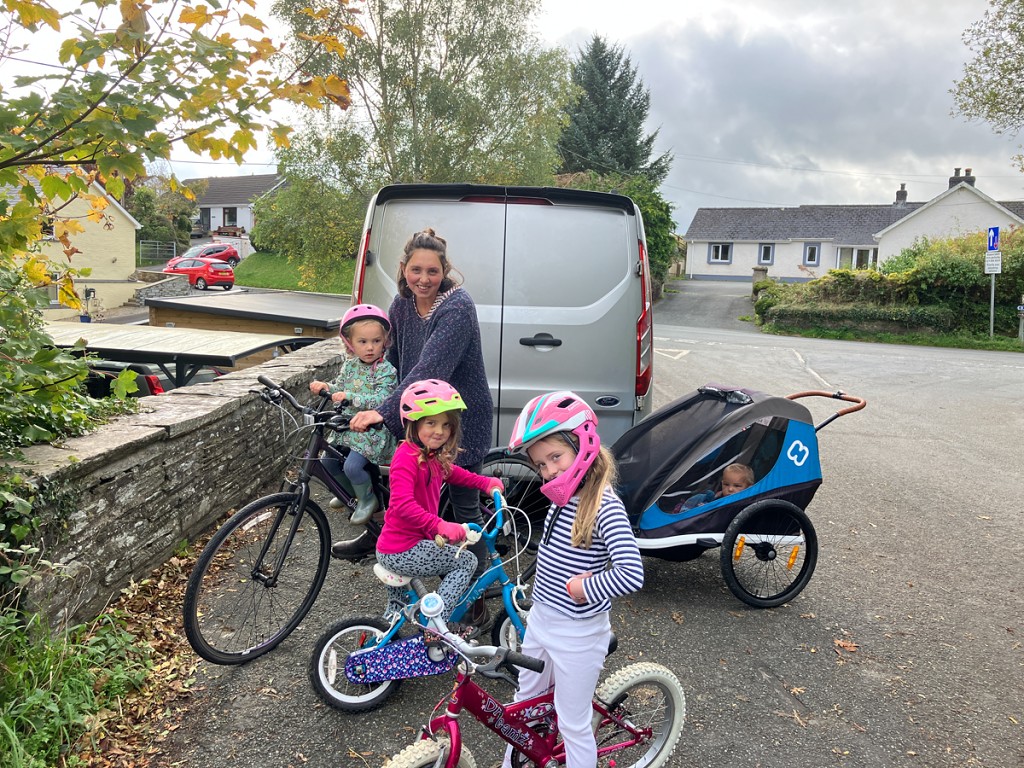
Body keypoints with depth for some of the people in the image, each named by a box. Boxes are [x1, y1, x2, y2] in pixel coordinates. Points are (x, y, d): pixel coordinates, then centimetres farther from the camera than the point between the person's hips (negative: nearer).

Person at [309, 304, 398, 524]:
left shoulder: (386, 370, -15)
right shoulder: (349, 365, 6)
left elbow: (380, 400, -25)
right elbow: (340, 388, 15)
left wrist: (349, 396, -31)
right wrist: (326, 387, -7)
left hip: (373, 431, -7)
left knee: (352, 466, -22)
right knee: (328, 463, 9)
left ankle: (367, 499, 5)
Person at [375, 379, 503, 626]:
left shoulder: (433, 456, 6)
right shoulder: (407, 456, -23)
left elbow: (452, 473, 29)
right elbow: (402, 503, -36)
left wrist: (485, 483, 20)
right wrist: (439, 525, -44)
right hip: (402, 552, -9)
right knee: (467, 561, 0)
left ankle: (389, 623, 49)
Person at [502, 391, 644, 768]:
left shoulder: (604, 506, -26)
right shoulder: (562, 499, -1)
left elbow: (631, 575, -36)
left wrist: (583, 589, -24)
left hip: (577, 634, -8)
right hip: (540, 620, 8)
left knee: (573, 725, 9)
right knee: (524, 702, 26)